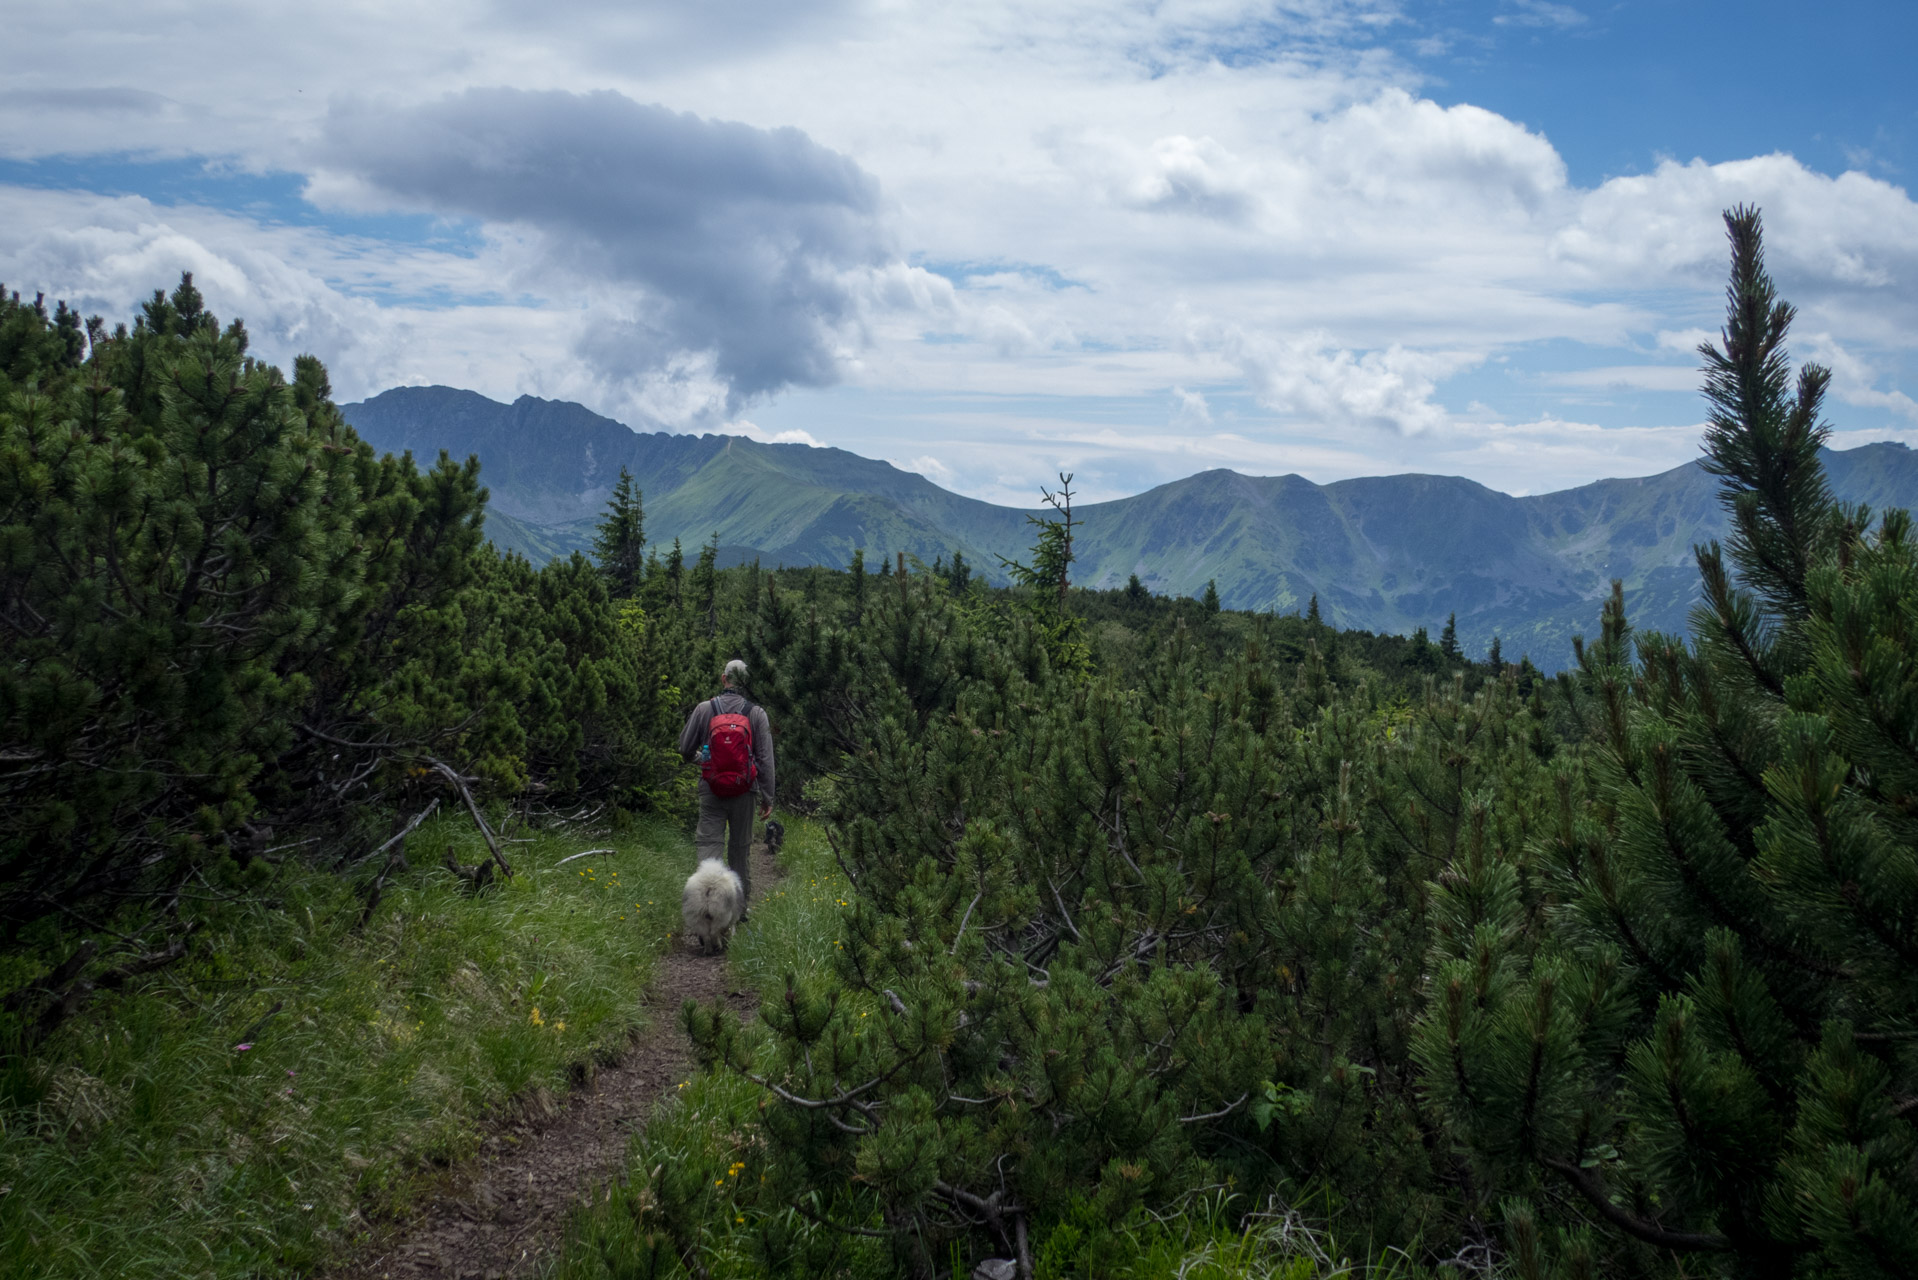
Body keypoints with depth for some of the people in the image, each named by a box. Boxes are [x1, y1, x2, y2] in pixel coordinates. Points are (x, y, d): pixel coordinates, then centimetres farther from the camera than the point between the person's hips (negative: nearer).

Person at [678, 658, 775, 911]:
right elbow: (766, 759, -3)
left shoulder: (704, 709, -2)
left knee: (709, 842, -1)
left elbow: (685, 750, 6)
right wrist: (767, 798, 3)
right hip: (744, 792, 1)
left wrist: (698, 754, 30)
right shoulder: (757, 713, -2)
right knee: (741, 847, 13)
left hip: (711, 791, -1)